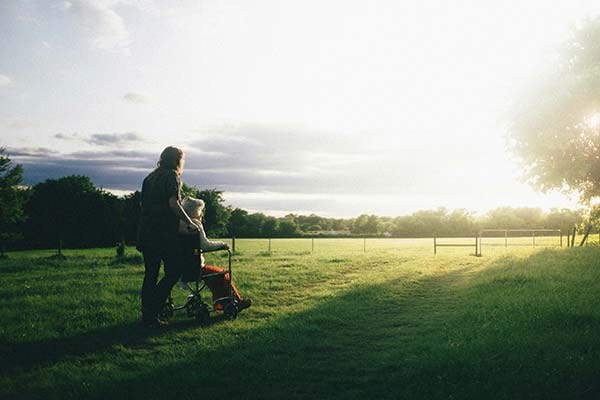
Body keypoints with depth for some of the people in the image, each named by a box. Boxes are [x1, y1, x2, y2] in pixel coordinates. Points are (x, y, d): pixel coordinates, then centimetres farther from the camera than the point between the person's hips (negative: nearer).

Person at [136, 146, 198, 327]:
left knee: (150, 273, 11)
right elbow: (173, 203, -15)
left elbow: (143, 204, 20)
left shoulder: (150, 177, 18)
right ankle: (151, 311, -8)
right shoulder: (171, 176, -4)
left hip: (146, 233, 8)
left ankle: (147, 315, 13)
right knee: (174, 271, -2)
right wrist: (190, 223, -8)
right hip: (164, 233, -8)